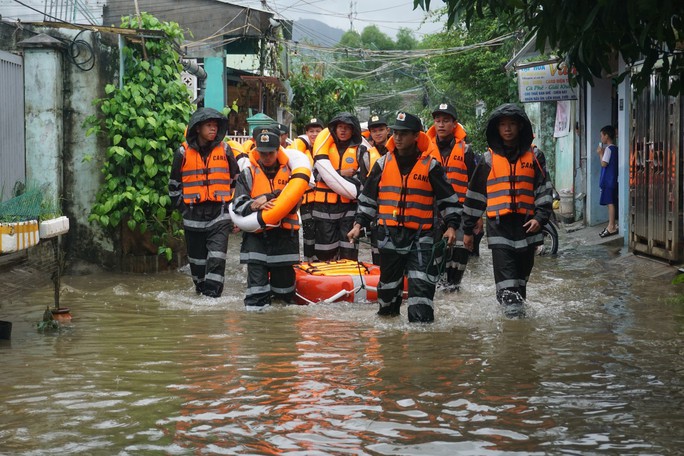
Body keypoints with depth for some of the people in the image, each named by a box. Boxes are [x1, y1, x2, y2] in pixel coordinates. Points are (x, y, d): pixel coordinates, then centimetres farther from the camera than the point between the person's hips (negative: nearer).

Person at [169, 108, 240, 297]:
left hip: (220, 213, -1)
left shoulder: (225, 150, 3)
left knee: (216, 256, -13)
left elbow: (237, 180, 12)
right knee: (197, 258, 10)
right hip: (193, 215, 1)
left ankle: (212, 293, -14)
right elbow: (174, 185, 12)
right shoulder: (183, 153, 2)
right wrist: (182, 206, 8)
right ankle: (201, 288, 27)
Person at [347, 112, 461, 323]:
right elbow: (368, 198, 16)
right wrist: (359, 224, 8)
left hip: (420, 235, -3)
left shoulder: (430, 165, -1)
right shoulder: (383, 163, 7)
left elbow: (448, 198, 4)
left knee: (421, 284, -14)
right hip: (389, 234, 3)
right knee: (388, 283, 12)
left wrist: (451, 226, -5)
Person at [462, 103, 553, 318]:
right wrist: (468, 229, 11)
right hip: (499, 225, -2)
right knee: (506, 278, -13)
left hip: (526, 224, 2)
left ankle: (519, 307, 27)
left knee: (522, 275, 13)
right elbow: (474, 195, 11)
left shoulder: (531, 158, 9)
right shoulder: (489, 160, 7)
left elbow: (544, 190, 8)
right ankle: (512, 309, -19)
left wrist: (540, 217, -7)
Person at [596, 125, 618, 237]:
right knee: (611, 203, 12)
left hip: (608, 180, -10)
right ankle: (611, 225, 16)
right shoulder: (615, 148, 13)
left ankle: (611, 227, -7)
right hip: (612, 180, 10)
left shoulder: (608, 149, -15)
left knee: (610, 202, -8)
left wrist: (600, 153, -7)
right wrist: (602, 153, 11)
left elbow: (604, 163, -19)